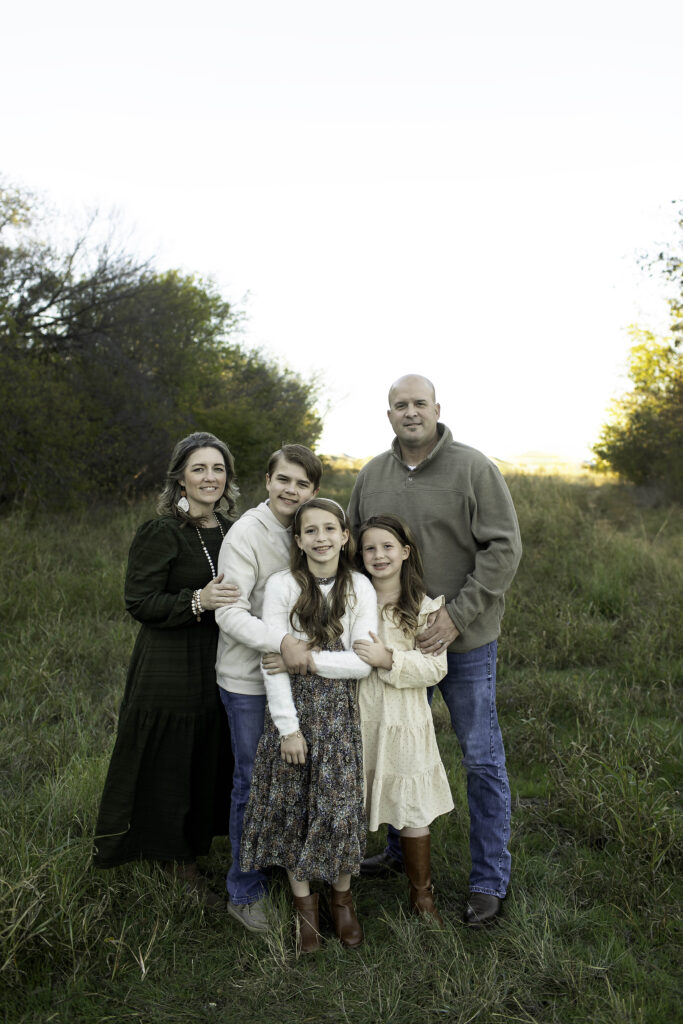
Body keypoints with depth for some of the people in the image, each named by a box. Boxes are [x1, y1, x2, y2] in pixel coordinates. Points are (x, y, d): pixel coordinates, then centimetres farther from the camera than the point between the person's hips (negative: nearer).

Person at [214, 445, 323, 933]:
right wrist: (281, 641, -35)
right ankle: (246, 891, 23)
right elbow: (230, 613, -22)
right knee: (254, 782, 4)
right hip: (248, 679, -6)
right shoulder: (247, 534, -16)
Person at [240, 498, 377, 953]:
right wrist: (288, 726, -12)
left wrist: (306, 660, -15)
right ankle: (304, 902, 29)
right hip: (292, 706, 0)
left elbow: (363, 662, -8)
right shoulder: (282, 585, -7)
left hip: (340, 709, 1)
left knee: (340, 805, 3)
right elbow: (273, 662, -9)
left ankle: (342, 897, 28)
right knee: (292, 806, 8)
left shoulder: (360, 587, -2)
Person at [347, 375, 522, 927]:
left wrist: (457, 616, -19)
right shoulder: (371, 476, 5)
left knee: (482, 758, 4)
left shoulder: (474, 468, -10)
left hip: (466, 640, -4)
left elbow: (504, 547, -13)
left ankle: (491, 880, 21)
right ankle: (401, 851, 39)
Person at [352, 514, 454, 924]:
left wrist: (389, 659, -20)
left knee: (413, 812, 7)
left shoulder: (425, 607, -3)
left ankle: (422, 894, 29)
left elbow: (435, 667, -8)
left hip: (403, 724, -1)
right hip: (354, 719, 1)